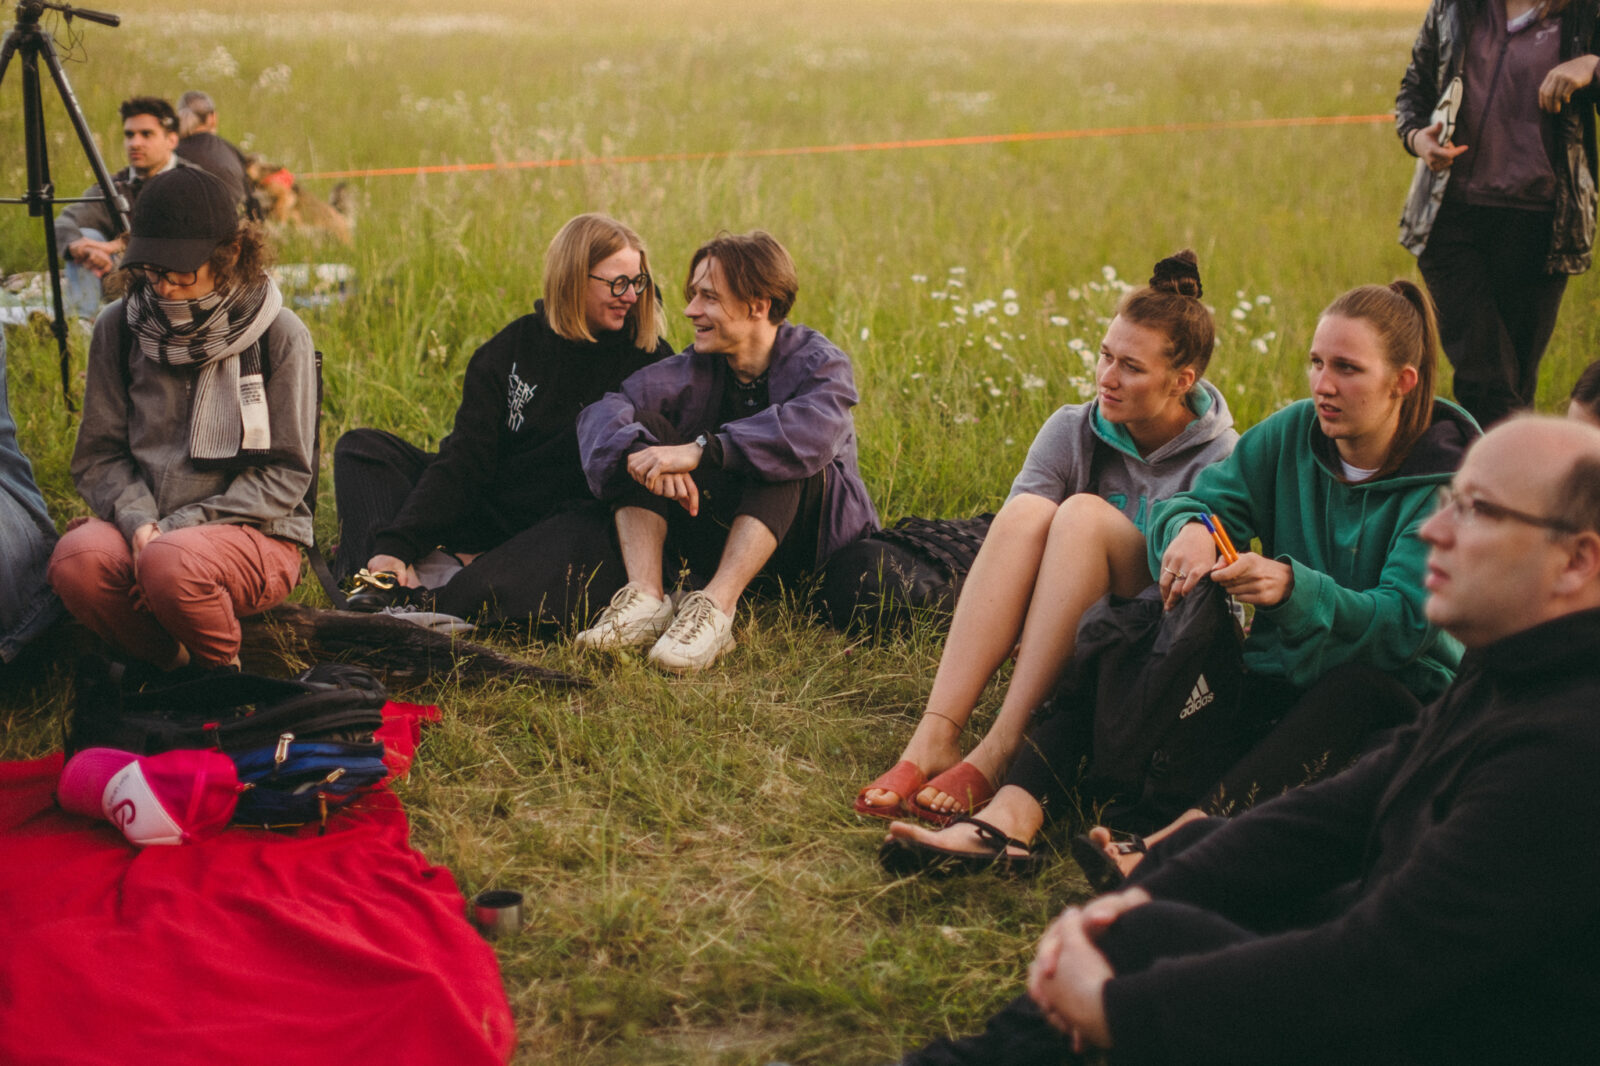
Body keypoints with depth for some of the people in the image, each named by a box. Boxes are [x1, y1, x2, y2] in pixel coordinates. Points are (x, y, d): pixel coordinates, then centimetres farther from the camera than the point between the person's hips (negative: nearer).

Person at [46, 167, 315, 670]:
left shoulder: (279, 335, -5)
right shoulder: (119, 327, 4)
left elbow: (285, 473, -6)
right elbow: (98, 454, 6)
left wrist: (178, 530, -16)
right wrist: (137, 520, -15)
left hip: (253, 533, -3)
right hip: (144, 526, 3)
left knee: (171, 563, -37)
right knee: (76, 560, -31)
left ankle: (223, 668, -3)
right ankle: (166, 663, -2)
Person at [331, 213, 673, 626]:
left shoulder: (650, 361, -1)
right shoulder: (509, 350, 3)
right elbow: (465, 459, -5)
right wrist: (397, 543, -18)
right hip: (491, 512, 4)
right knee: (361, 448, -4)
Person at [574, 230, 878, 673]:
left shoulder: (818, 361, -12)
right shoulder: (698, 366, 0)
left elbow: (812, 432, -36)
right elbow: (603, 411, -15)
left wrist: (701, 450, -44)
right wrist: (643, 452, -38)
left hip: (803, 544, -4)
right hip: (716, 542, 4)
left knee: (779, 456, -31)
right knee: (643, 428, -12)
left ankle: (716, 609, -41)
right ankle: (647, 600, -29)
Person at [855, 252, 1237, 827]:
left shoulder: (1220, 461, -9)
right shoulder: (1071, 430, 1)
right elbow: (1015, 537, -9)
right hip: (1054, 639, 3)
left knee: (1084, 513, -29)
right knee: (1027, 509, -27)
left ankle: (1000, 752, -39)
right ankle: (934, 738, -39)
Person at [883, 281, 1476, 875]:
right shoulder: (1290, 435, 3)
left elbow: (1405, 624, -22)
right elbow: (1205, 499, -3)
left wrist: (1294, 587, -40)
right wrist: (1189, 527, -29)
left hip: (1397, 694, -5)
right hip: (1276, 676, 5)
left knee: (1357, 686, -40)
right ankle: (1009, 821, -41)